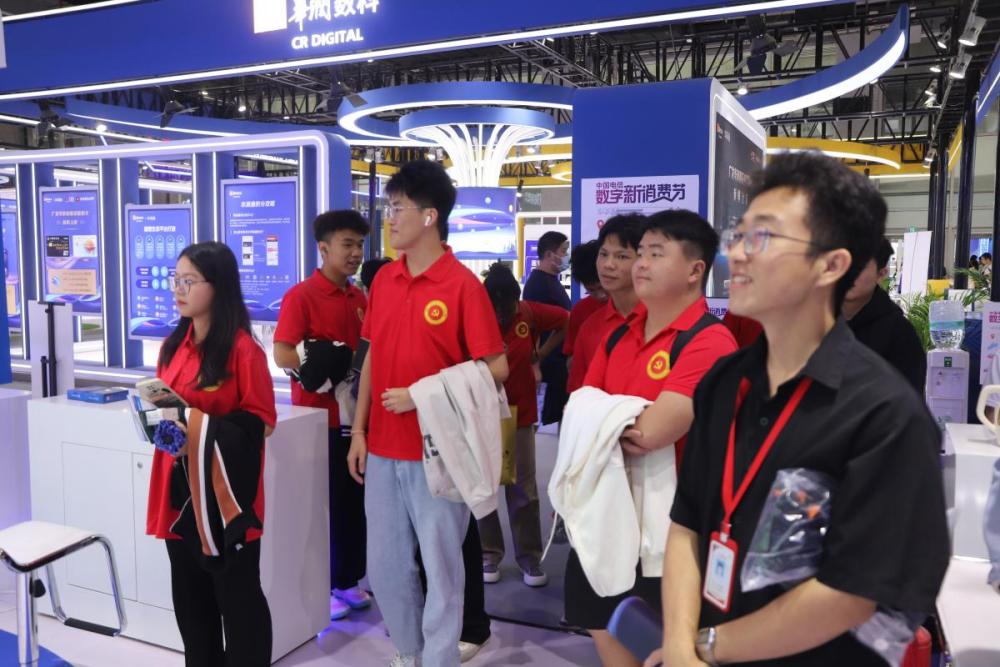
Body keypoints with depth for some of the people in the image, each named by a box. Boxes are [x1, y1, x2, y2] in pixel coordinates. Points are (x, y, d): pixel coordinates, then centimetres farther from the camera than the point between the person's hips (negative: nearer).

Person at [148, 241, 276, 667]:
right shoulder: (173, 346, 9)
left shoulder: (242, 349, -14)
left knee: (235, 593, 5)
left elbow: (262, 423, -12)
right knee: (190, 594, 18)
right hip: (178, 486, 7)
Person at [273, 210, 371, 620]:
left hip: (355, 415, 7)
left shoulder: (360, 298, 10)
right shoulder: (301, 296, -11)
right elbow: (282, 354, -19)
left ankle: (347, 580, 27)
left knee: (354, 501, 13)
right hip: (318, 417, -6)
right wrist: (319, 370, -26)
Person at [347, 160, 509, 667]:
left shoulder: (463, 284, -12)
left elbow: (495, 368, -12)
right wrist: (359, 431, 9)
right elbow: (372, 358, 12)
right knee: (384, 563, 16)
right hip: (383, 448, 6)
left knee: (440, 564, 7)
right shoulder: (383, 280, 7)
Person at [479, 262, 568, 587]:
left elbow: (565, 321, 10)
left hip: (521, 414, 2)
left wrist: (541, 354, 3)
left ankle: (529, 556, 18)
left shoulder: (530, 313, -5)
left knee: (523, 488, 8)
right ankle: (489, 553, 22)